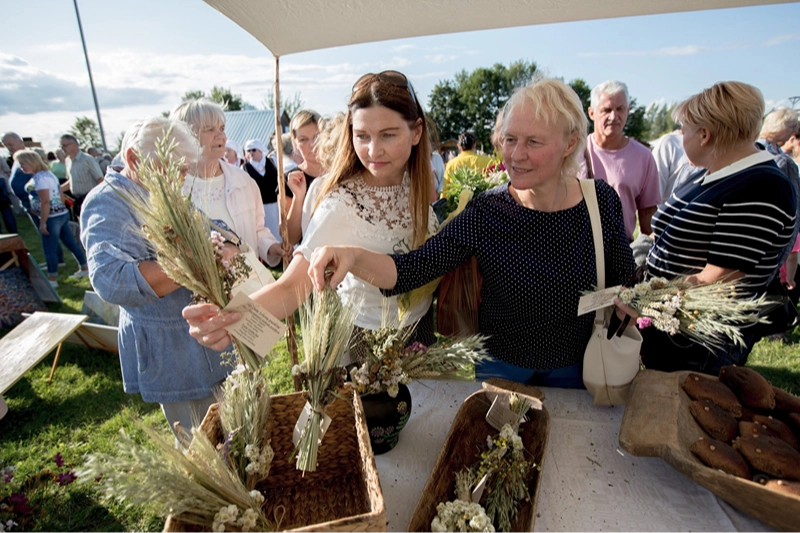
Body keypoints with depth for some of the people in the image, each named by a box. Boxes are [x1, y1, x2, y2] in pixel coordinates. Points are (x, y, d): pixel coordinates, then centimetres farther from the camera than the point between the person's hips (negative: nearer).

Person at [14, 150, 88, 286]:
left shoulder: (39, 178, -16)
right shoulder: (48, 174, 13)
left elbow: (45, 202, -20)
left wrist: (42, 222, -18)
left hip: (52, 217, -10)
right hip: (62, 214, 10)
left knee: (50, 249, -1)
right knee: (70, 243, 15)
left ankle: (52, 279, 6)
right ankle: (85, 268, 21)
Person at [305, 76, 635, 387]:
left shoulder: (602, 201, -13)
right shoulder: (486, 213, -21)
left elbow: (623, 278, 4)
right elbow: (412, 269, -29)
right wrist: (354, 257, -45)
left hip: (575, 369, 2)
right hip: (501, 366, -2)